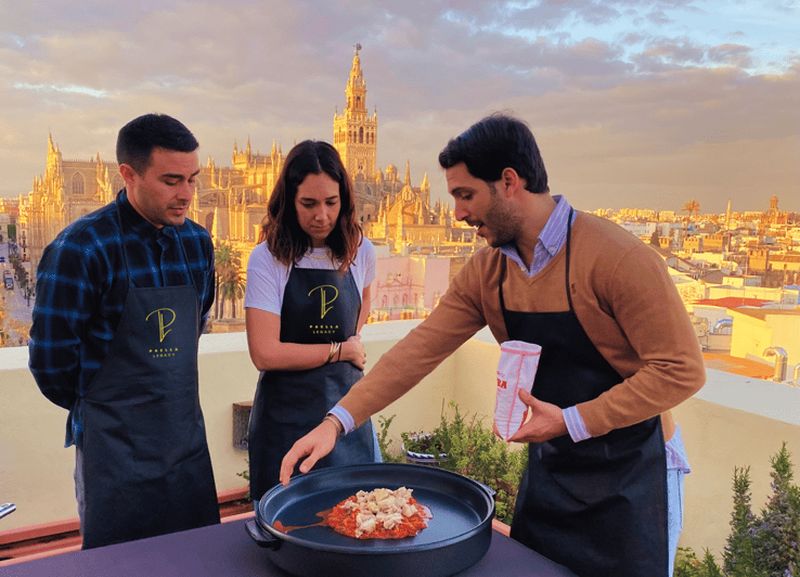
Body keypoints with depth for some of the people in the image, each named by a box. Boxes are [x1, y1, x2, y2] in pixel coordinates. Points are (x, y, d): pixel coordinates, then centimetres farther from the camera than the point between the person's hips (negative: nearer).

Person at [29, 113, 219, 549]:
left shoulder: (197, 242, 2)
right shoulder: (81, 247, -17)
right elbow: (50, 360, -12)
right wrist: (97, 407, 3)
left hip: (188, 440, 6)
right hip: (116, 449, -5)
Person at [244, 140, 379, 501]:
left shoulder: (360, 252, -1)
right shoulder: (268, 258, -12)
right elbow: (265, 354, -18)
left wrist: (353, 342, 9)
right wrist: (340, 350, -9)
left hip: (346, 405, 3)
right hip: (286, 414, -3)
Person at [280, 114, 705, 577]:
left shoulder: (617, 257, -24)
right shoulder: (485, 273, -5)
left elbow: (681, 369, -21)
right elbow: (420, 350, -6)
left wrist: (572, 422, -23)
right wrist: (337, 423, -13)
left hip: (629, 472, -5)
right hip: (549, 466, 6)